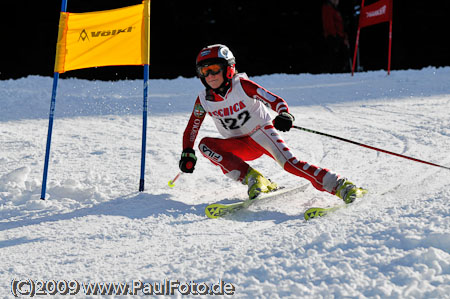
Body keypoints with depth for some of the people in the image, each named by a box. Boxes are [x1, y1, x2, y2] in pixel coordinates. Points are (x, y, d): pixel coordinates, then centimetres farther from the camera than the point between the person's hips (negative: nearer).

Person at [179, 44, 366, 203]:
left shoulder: (242, 85, -17)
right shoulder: (204, 100, -6)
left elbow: (275, 100, -20)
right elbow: (191, 130, 7)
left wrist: (284, 115, -40)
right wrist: (187, 154, -5)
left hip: (262, 133, -4)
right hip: (242, 146, 4)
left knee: (289, 162, -28)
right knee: (205, 144, -20)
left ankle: (339, 186, -32)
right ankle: (253, 180, -24)